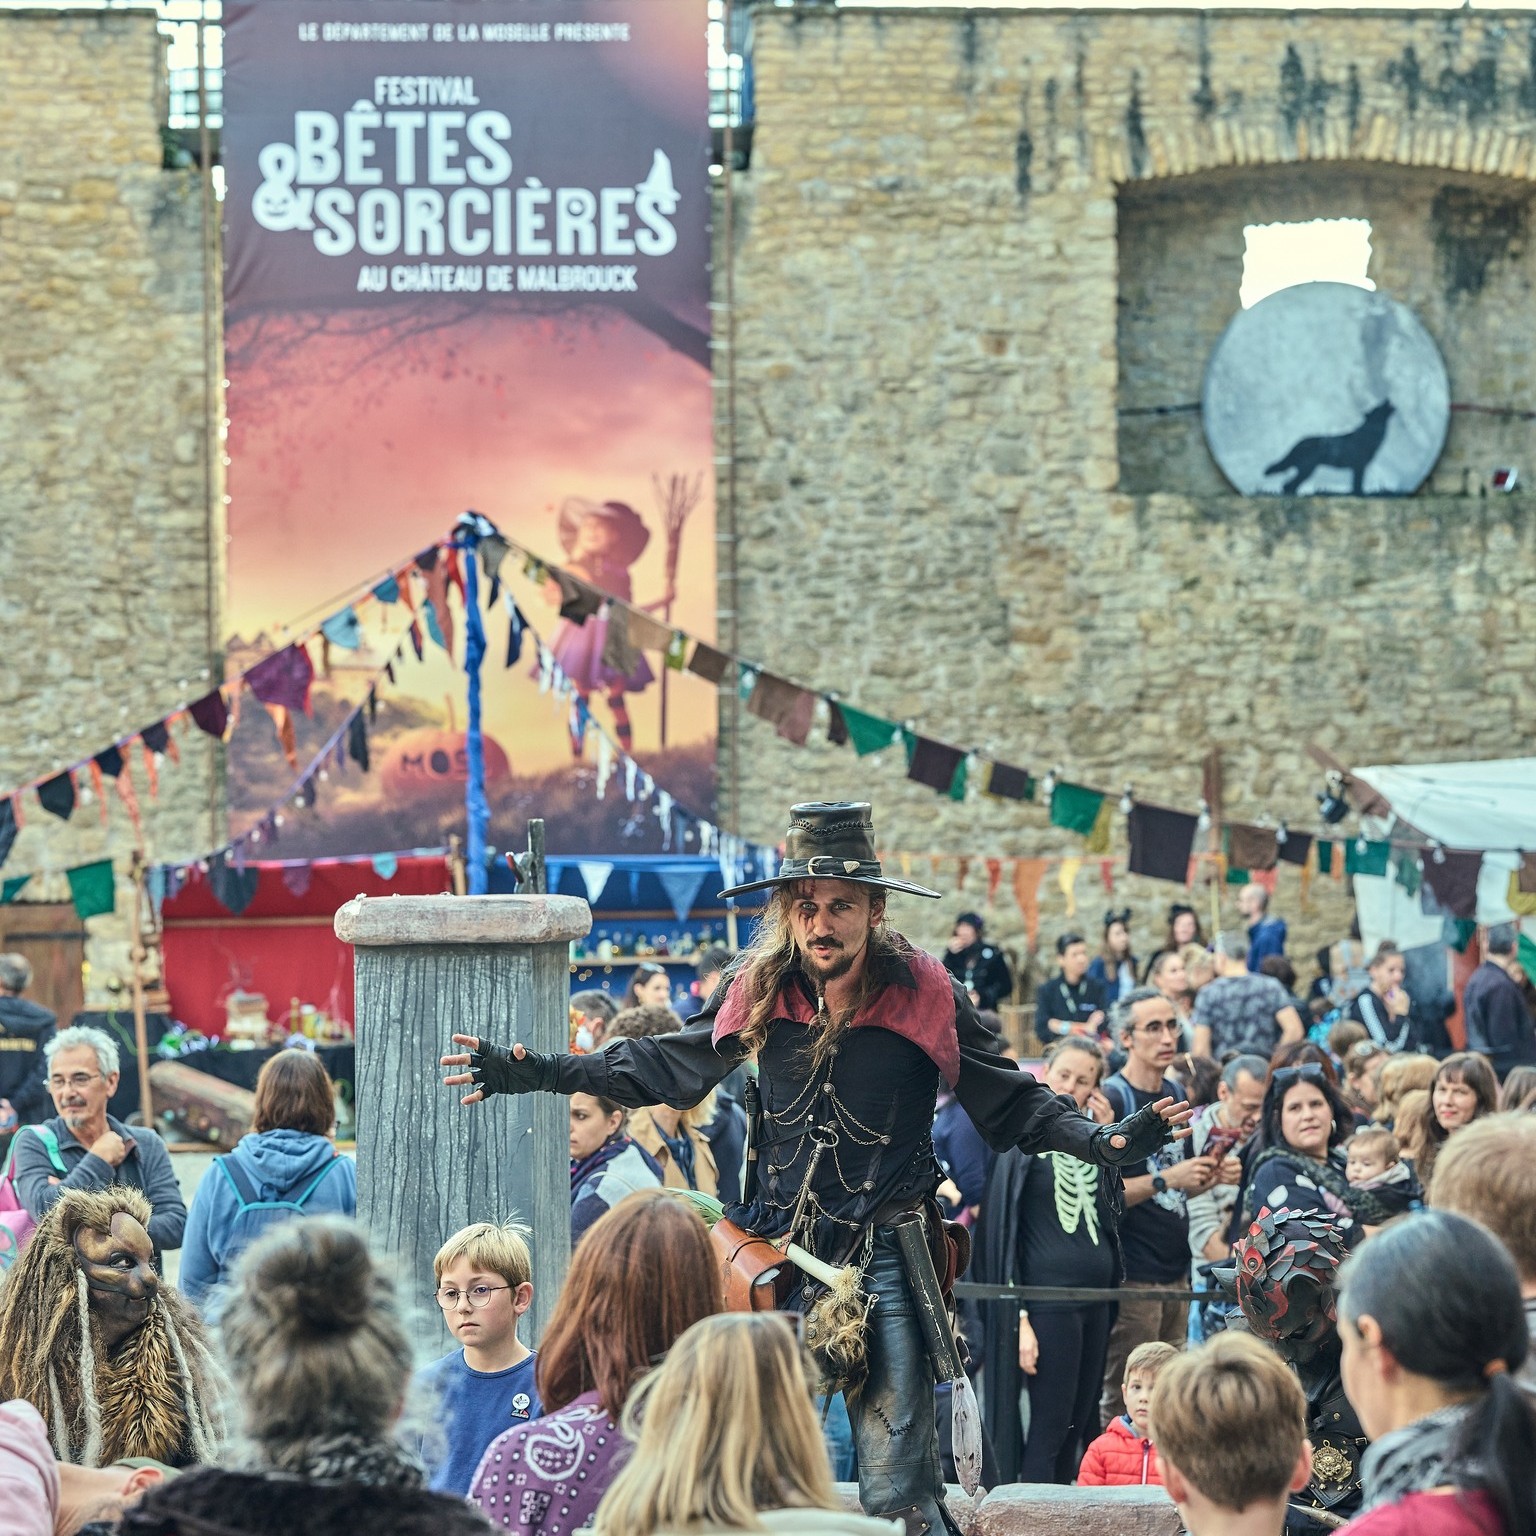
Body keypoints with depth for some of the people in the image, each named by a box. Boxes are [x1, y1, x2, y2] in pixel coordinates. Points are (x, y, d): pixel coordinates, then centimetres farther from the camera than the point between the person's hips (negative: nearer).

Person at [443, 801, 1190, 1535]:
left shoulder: (924, 997, -6)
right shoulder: (760, 993, 1)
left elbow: (1014, 1106, 0)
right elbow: (661, 1067, 12)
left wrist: (1111, 1140, -17)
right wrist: (530, 1074, 6)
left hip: (883, 1257, -3)